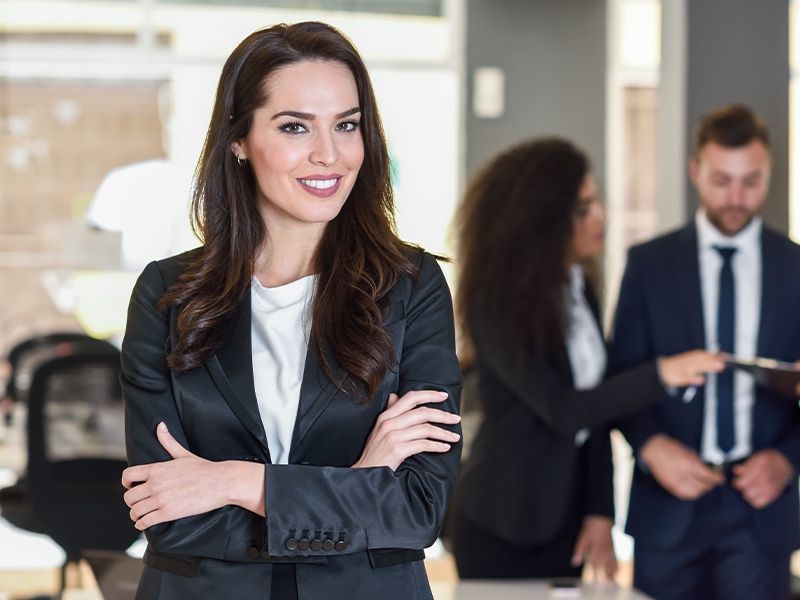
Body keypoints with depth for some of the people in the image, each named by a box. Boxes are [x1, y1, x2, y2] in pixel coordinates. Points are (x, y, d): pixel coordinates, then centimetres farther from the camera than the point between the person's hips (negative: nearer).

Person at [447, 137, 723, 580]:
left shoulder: (581, 290, 5)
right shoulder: (497, 307, -16)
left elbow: (595, 403, 5)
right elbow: (562, 410, -23)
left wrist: (600, 511, 0)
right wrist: (661, 375, -30)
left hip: (565, 514, 6)